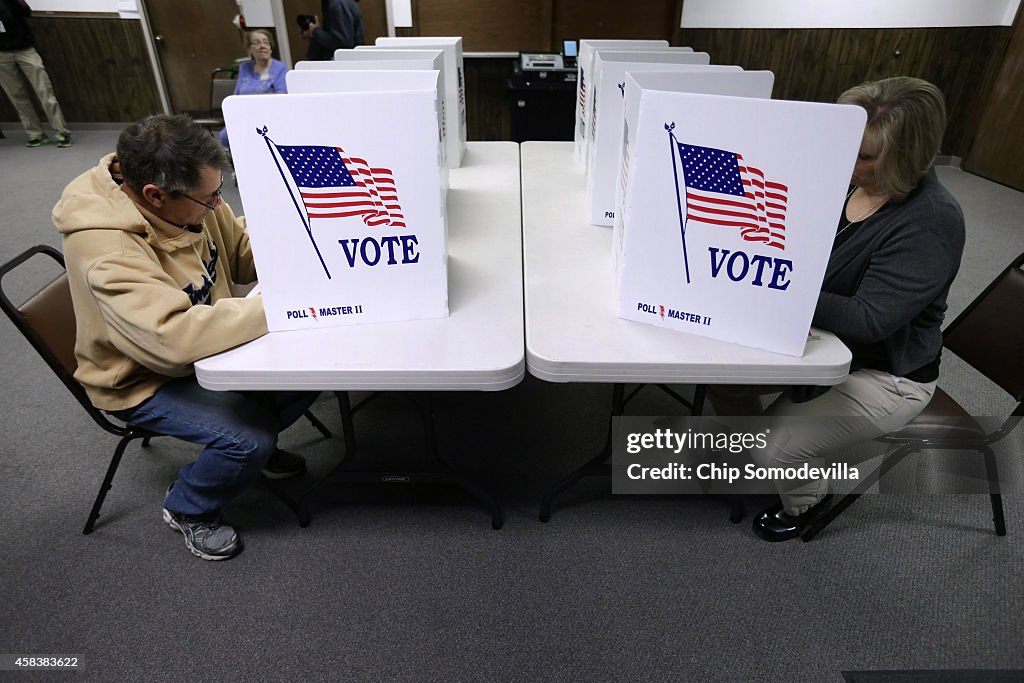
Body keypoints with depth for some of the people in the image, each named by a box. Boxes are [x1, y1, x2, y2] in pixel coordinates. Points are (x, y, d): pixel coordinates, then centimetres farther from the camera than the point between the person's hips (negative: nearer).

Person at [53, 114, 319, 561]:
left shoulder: (185, 197, -12)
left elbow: (242, 252, 2)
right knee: (249, 439, -24)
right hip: (144, 379, -7)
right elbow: (174, 337, -45)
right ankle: (187, 510, 10)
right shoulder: (105, 248, -34)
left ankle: (257, 446, 21)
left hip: (205, 338, 7)